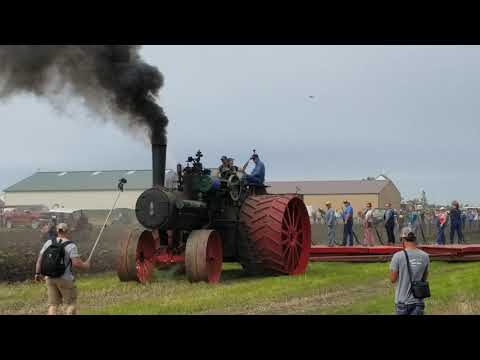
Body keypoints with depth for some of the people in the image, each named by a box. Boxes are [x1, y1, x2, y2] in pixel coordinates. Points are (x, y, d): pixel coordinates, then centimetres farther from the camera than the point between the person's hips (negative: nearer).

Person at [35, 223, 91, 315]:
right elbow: (77, 264, -20)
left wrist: (38, 273, 14)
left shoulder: (49, 243, 3)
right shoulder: (71, 246, -12)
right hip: (65, 279, -5)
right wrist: (85, 265, -1)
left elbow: (40, 259, 4)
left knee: (53, 304, 9)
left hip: (50, 278, 5)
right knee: (71, 303, 9)